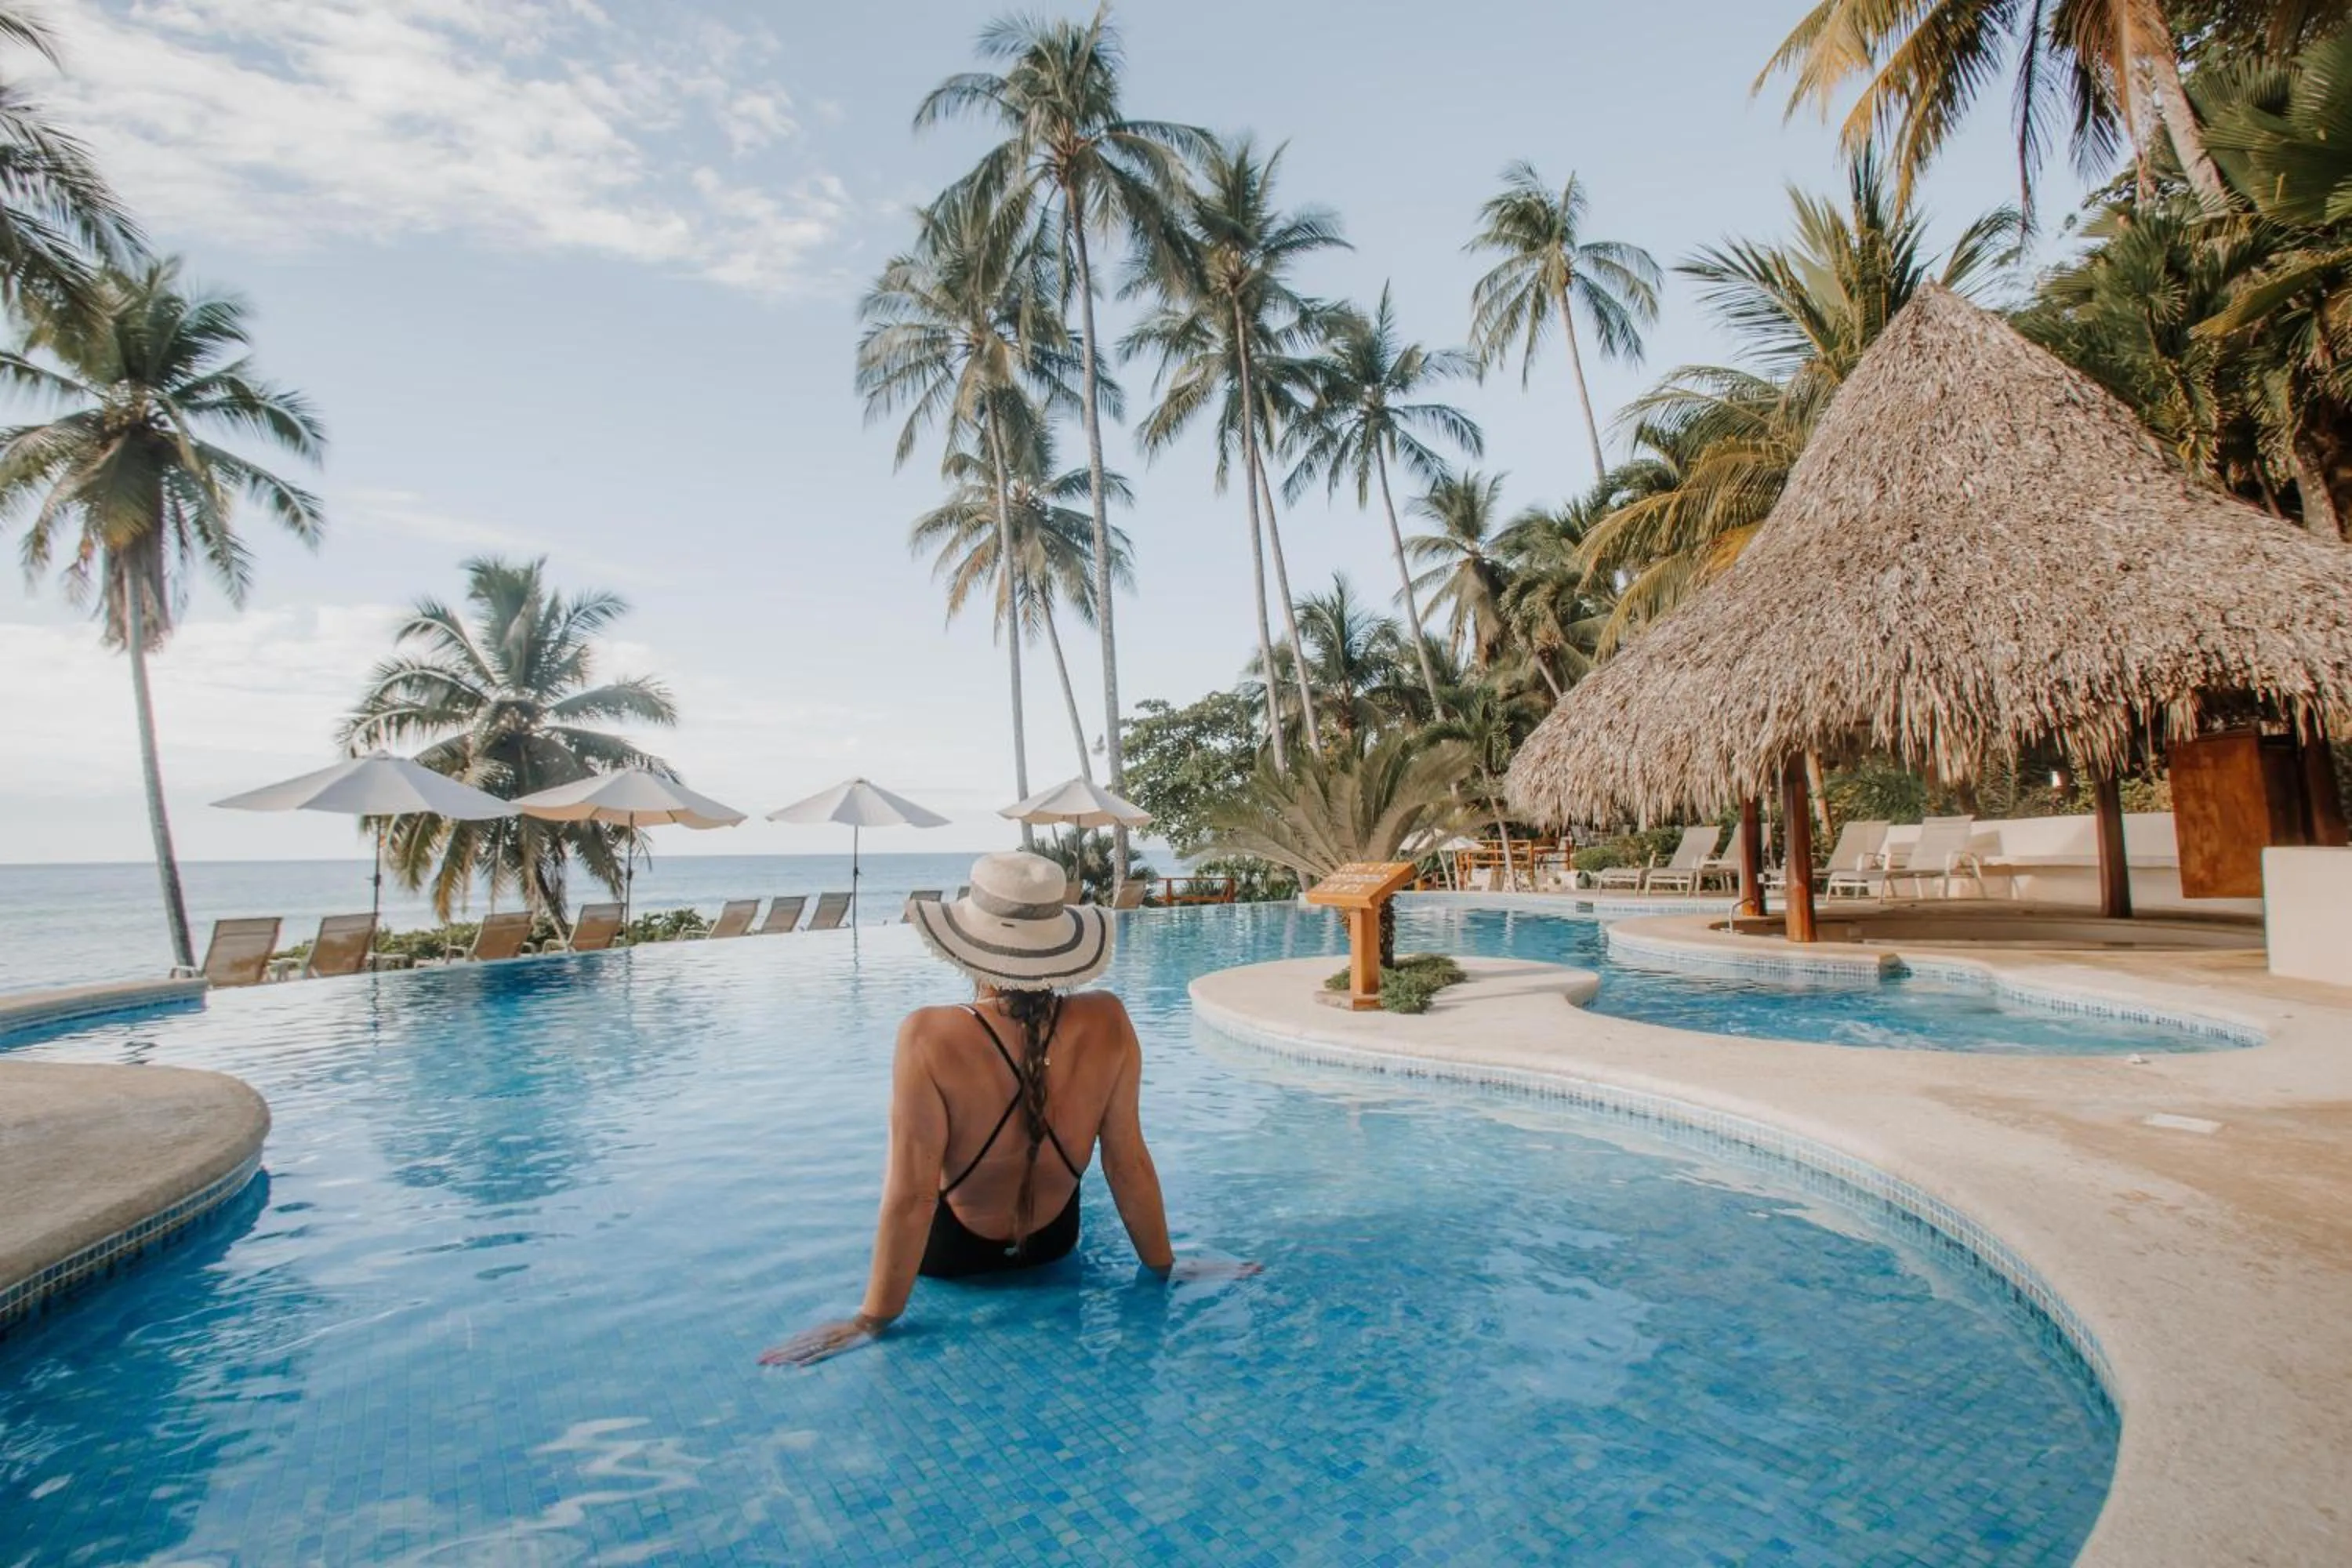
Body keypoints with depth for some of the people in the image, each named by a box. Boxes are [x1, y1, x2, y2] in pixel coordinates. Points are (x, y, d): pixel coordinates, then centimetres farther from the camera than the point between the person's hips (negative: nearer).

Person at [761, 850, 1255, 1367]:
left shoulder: (929, 1037, -34)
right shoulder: (1108, 1023, -26)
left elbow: (910, 1197, -28)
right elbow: (1128, 1161, -16)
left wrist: (873, 1320, -14)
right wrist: (1163, 1266, 0)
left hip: (949, 1253, -2)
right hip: (1054, 1242, 3)